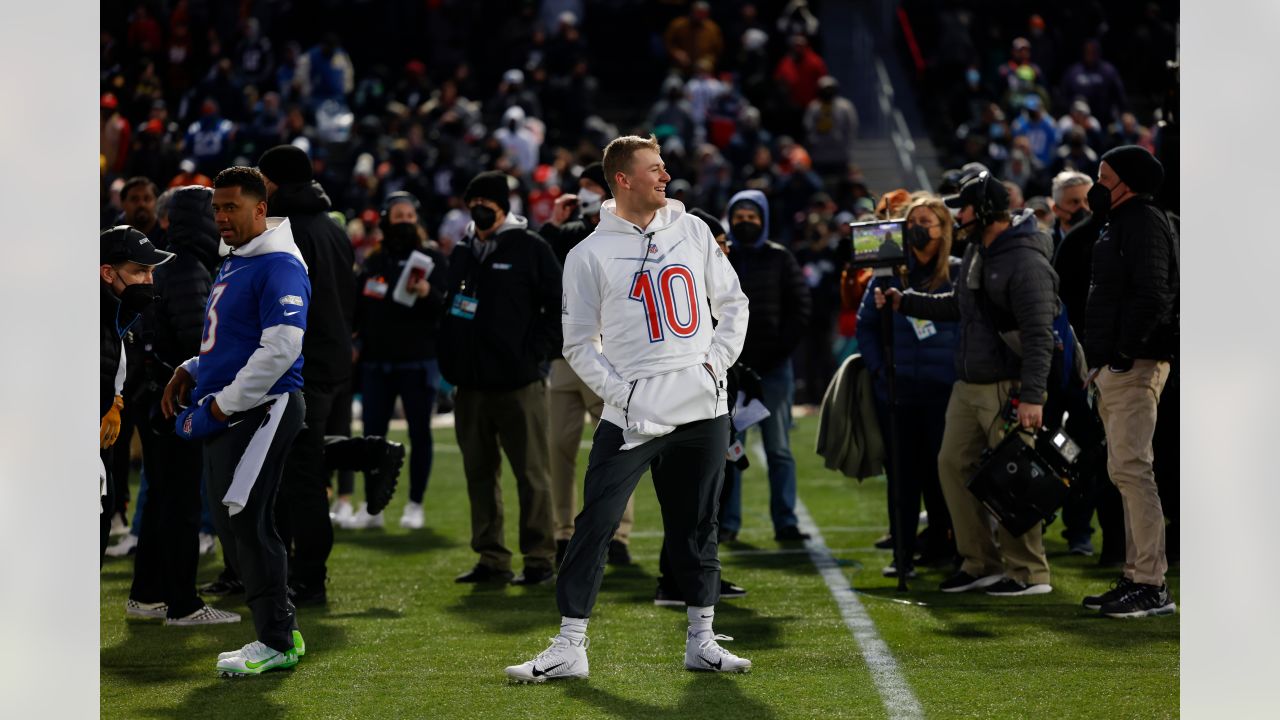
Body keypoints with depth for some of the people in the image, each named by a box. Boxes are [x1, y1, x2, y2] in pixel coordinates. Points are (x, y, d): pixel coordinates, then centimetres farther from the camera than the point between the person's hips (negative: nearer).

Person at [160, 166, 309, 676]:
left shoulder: (279, 267, -14)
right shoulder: (232, 266, 18)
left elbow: (280, 349, -22)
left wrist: (226, 403, -18)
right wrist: (192, 372, 13)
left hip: (260, 411, -10)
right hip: (226, 417, 10)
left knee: (247, 522, -9)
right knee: (229, 524, 10)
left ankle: (276, 642, -1)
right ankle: (278, 634, 17)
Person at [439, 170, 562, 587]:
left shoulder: (530, 248, -2)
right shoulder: (462, 253, 15)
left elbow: (561, 305, -3)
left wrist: (536, 352, -9)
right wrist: (449, 361, 10)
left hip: (518, 384, -6)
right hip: (470, 384, 6)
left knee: (532, 473, -3)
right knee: (479, 473, 8)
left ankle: (540, 559, 2)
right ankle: (491, 560, 14)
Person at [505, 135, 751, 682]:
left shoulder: (693, 232, 10)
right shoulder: (590, 255, -1)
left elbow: (732, 303, 17)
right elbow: (579, 345, 1)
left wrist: (717, 361, 4)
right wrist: (622, 393, -10)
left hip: (702, 409, 4)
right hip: (630, 416, -3)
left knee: (696, 529, 10)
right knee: (595, 525, -8)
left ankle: (702, 641, 19)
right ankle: (569, 647, -4)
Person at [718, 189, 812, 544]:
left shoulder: (780, 259, 5)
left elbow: (801, 308, 3)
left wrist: (780, 350, -5)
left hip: (773, 368, -1)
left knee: (779, 449, 1)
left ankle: (785, 522, 3)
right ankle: (727, 523, 6)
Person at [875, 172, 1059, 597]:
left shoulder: (1025, 262, -18)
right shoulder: (975, 251, 12)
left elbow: (1039, 334, -22)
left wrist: (1032, 395, -28)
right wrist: (904, 302, 18)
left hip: (1007, 388, -10)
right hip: (967, 386, 10)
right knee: (954, 465, 9)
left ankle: (1029, 573, 2)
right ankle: (981, 564, 16)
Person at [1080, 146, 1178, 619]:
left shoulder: (1144, 224, -11)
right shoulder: (1122, 225, 21)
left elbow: (1151, 296, -23)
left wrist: (1125, 352, -22)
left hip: (1134, 367, -11)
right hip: (1114, 368, 11)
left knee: (1131, 469, -14)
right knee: (1125, 471, 12)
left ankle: (1153, 587, -15)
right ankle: (1136, 579, 17)